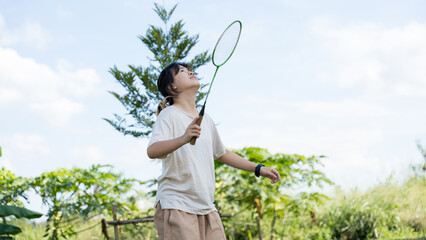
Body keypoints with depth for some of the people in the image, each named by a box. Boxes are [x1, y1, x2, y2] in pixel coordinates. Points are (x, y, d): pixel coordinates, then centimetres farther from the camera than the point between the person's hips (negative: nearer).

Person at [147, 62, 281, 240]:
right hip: (176, 206, -7)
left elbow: (221, 153, 31)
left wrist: (258, 169, 31)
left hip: (207, 209, 7)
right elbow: (152, 151, -21)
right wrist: (184, 138, -38)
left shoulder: (206, 119, 17)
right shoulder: (169, 114, -5)